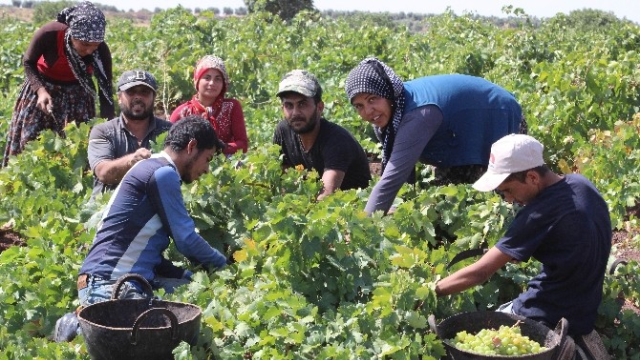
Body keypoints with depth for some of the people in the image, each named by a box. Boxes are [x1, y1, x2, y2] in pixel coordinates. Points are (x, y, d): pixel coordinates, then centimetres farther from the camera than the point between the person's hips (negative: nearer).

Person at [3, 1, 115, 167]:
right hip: (42, 87, -1)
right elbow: (28, 63, -14)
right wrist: (40, 90, -30)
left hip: (77, 93, 1)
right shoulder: (49, 34, -33)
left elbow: (106, 93, -20)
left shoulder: (101, 51, -28)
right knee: (29, 140, 2)